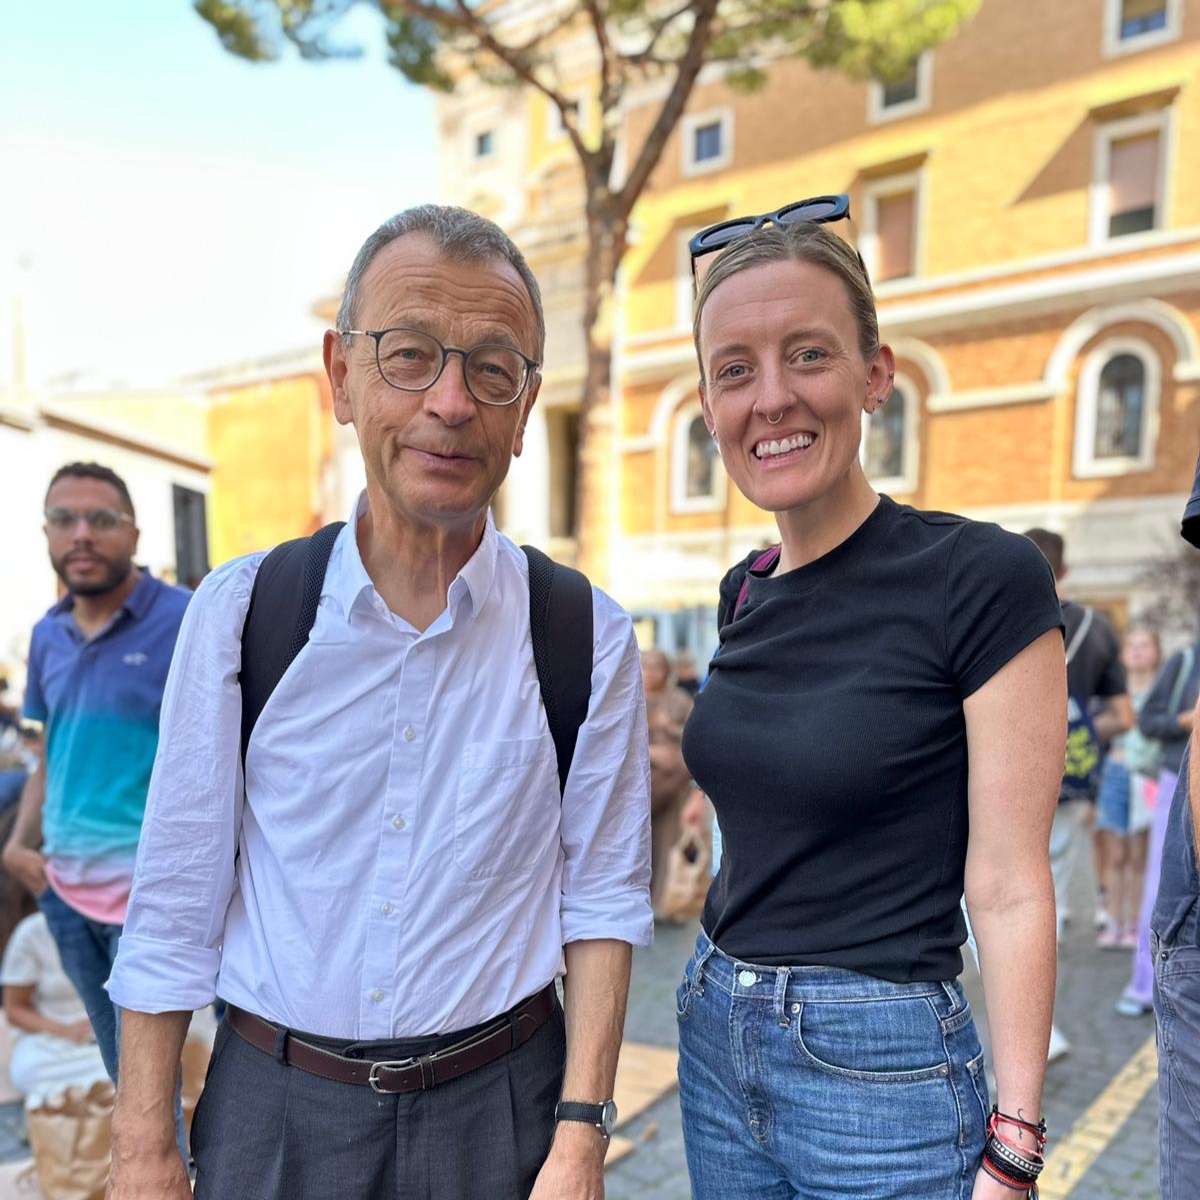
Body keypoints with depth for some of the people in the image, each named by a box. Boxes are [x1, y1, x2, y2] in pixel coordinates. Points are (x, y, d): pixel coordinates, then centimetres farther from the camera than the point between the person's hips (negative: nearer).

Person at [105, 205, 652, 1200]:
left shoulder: (588, 635, -10)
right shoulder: (238, 609, -9)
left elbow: (603, 894, -5)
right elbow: (175, 902, -5)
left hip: (498, 1105, 0)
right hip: (271, 1105, 1)